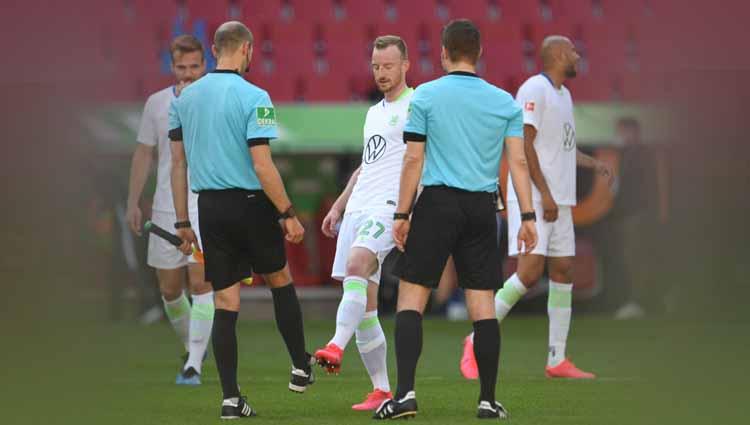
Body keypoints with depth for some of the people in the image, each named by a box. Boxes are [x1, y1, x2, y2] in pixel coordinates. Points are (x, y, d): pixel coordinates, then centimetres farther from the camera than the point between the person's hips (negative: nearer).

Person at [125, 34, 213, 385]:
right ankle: (192, 348, 33)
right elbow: (144, 154, 12)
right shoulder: (157, 103, 6)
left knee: (200, 284, -14)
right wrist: (133, 202, 9)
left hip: (207, 208, -4)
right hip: (166, 209, 4)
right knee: (170, 290, 9)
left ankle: (194, 365, -15)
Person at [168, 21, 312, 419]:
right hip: (250, 205, -4)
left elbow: (178, 164, 9)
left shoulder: (185, 98, 6)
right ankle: (300, 368, 27)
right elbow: (262, 166, -16)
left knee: (225, 304, 6)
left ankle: (230, 398, 3)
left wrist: (182, 222, 15)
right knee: (280, 280, 20)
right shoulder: (253, 98, -12)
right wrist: (288, 214, -7)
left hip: (210, 207, 4)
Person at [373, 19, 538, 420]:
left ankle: (405, 393, -12)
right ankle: (488, 400, 7)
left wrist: (401, 214, 1)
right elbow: (519, 162, 2)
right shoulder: (505, 102, 6)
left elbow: (413, 160, -3)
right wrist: (527, 217, 4)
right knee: (483, 303, 7)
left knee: (411, 296, 0)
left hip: (438, 202, -3)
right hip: (483, 207, 3)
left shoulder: (426, 95, -1)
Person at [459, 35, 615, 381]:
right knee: (529, 272, -17)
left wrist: (593, 163, 16)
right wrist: (545, 193, -21)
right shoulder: (535, 89, -10)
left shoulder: (563, 94, 19)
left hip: (558, 202, 10)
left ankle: (557, 360, 9)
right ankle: (477, 342, -7)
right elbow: (523, 143, -18)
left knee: (563, 272, 6)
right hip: (532, 199, -10)